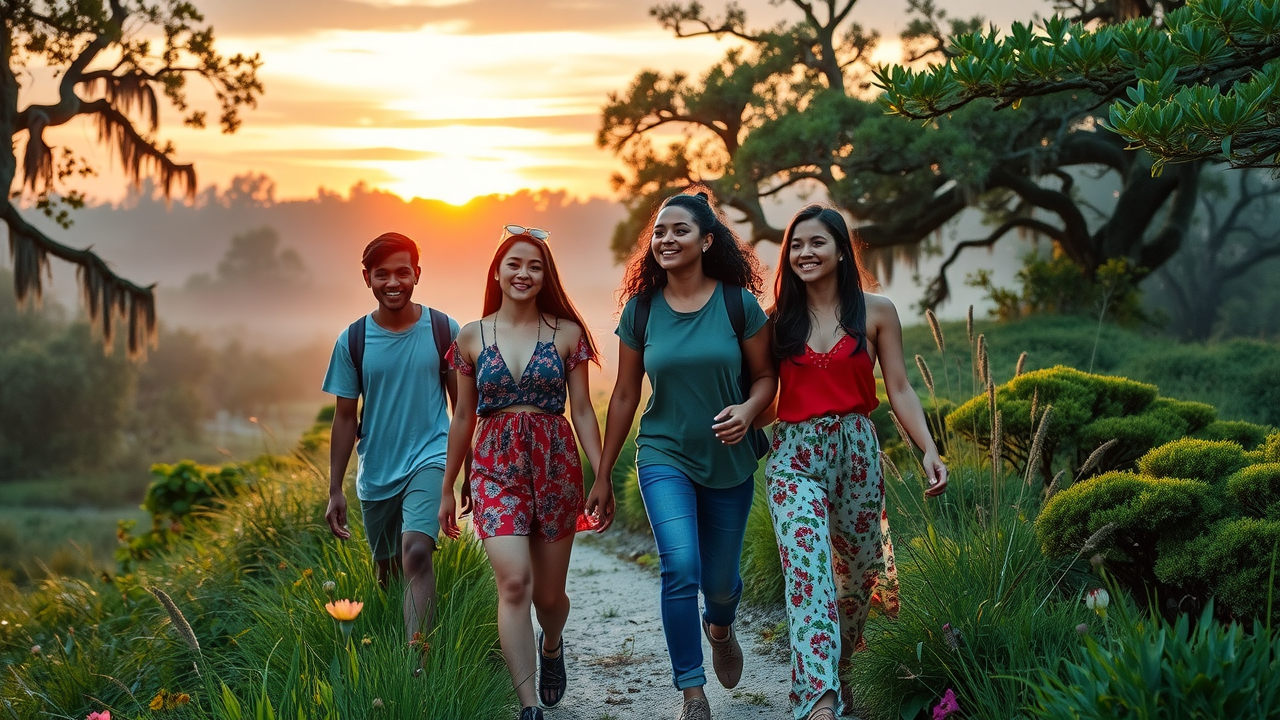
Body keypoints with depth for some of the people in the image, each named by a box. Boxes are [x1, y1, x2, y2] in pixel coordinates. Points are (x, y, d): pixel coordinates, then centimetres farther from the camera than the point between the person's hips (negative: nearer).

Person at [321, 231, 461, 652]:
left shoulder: (443, 330, -2)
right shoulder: (352, 341, 0)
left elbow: (462, 405, 6)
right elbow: (345, 418, 5)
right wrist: (335, 491, 2)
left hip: (428, 459, -3)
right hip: (375, 473, 3)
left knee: (416, 553, -25)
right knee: (387, 573, 15)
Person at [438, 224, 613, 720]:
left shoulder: (566, 333, 3)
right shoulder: (471, 338, 5)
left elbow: (583, 410, 3)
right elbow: (463, 418, 11)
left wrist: (602, 477, -6)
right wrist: (447, 489, 14)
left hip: (556, 465, 0)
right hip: (496, 467, 0)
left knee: (549, 594, 8)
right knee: (514, 582, -18)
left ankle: (551, 646, 45)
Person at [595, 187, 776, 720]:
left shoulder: (738, 303, -6)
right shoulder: (641, 309, -2)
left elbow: (765, 374, 2)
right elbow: (625, 394, 6)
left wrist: (748, 410, -21)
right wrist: (602, 473, 8)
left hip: (728, 461, 0)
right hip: (664, 458, 0)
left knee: (720, 581, 12)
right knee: (681, 569, -20)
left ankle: (720, 628, 50)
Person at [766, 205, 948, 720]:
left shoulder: (876, 312, 2)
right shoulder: (779, 319, 6)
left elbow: (900, 391, 2)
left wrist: (929, 450, -9)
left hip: (856, 451, 1)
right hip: (794, 456, -1)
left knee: (858, 571, 11)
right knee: (808, 571, -17)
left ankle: (841, 672, 34)